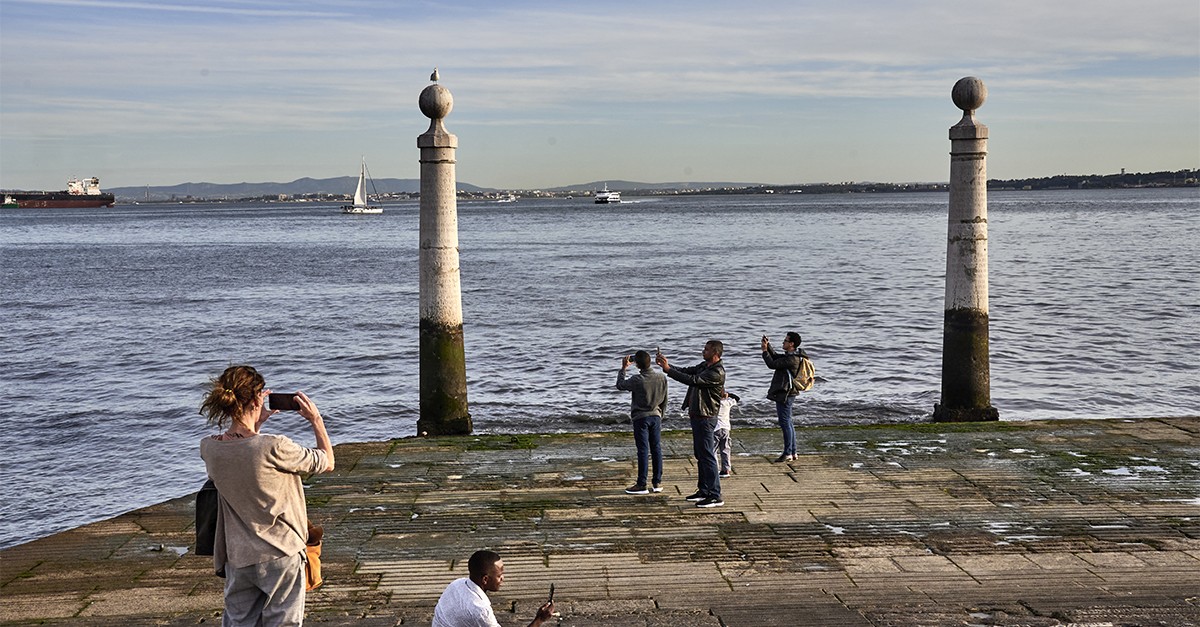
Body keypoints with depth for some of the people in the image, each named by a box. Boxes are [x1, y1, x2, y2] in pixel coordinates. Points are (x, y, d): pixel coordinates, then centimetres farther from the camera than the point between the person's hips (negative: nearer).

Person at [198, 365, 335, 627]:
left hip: (237, 558, 5)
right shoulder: (274, 447, -22)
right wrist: (316, 420, 5)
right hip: (281, 556, -5)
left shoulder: (208, 448, -6)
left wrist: (257, 422, 17)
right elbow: (327, 462, -6)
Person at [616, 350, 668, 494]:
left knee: (643, 450, -3)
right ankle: (657, 482, 13)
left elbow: (620, 385, 0)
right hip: (655, 416, 4)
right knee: (656, 449, 9)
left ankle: (641, 485, 1)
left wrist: (623, 368, 10)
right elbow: (664, 400, 8)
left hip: (640, 418, -4)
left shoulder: (637, 380, -18)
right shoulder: (661, 378, -2)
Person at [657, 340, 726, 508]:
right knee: (700, 455, 16)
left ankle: (715, 496, -7)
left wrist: (668, 370, -24)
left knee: (707, 456, -9)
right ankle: (703, 490, 25)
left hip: (705, 417, -10)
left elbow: (692, 380, -26)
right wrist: (667, 365, -3)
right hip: (697, 415, 10)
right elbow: (686, 372, 13)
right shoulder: (704, 366, 11)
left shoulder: (716, 373, -21)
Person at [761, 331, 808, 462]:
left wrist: (764, 351, -6)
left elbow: (773, 364, -19)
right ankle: (792, 452, 20)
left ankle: (788, 454, -3)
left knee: (785, 423, -6)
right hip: (785, 393, 11)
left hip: (785, 394, -11)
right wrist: (768, 346, 13)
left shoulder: (792, 358, -20)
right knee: (787, 423, 14)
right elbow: (775, 357, 25)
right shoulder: (792, 356, 12)